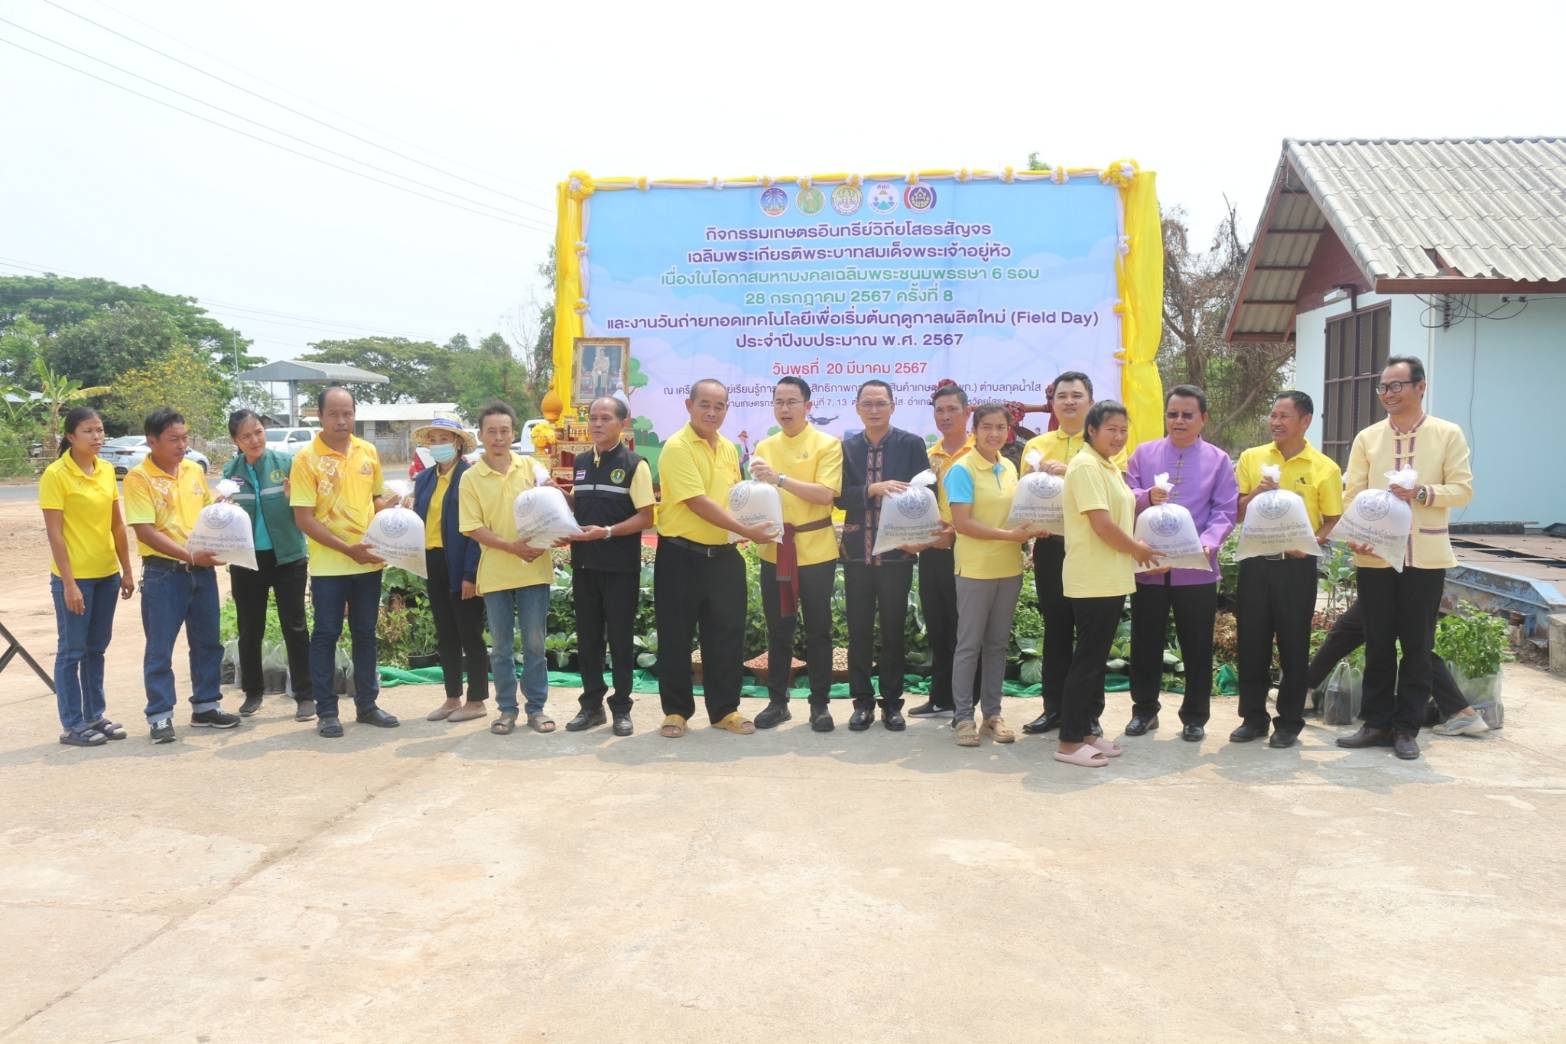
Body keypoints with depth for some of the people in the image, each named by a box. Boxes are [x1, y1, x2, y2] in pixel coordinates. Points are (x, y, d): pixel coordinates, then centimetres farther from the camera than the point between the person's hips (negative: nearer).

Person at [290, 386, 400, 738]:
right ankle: (326, 712, 13)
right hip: (328, 564, -4)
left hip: (369, 561, 5)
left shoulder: (368, 452, 6)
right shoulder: (306, 458, -8)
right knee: (326, 635, 4)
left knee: (365, 633, 13)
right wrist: (347, 549, -17)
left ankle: (367, 705, 24)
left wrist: (390, 506, -4)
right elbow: (304, 519, -12)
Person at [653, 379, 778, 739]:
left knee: (727, 634, 9)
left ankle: (724, 709, 21)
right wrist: (746, 531, -21)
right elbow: (698, 502, -19)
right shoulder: (677, 447, -12)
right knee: (676, 637, 5)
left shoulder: (729, 449, 10)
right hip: (681, 556, -6)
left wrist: (745, 529, 1)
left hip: (724, 555, 6)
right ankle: (676, 710, 17)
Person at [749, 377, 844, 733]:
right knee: (778, 630, 9)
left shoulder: (827, 444, -5)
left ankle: (820, 703, 15)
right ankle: (777, 701, 19)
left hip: (815, 550, -3)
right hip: (774, 550, 4)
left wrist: (780, 478, -23)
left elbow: (825, 494, -16)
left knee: (818, 630, 5)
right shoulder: (763, 448, 9)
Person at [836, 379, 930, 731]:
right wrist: (873, 489, -19)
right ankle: (862, 702, 17)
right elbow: (840, 496, -3)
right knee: (859, 630, 6)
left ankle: (892, 703, 17)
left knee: (894, 629, 7)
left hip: (898, 551, -1)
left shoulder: (912, 445, 0)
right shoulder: (847, 447, 6)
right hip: (857, 552, 2)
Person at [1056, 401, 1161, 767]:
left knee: (1097, 658, 14)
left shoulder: (1109, 466, 15)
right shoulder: (1086, 466, -15)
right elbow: (1102, 524, -21)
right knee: (1087, 659, -5)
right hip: (1093, 581, -10)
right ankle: (1069, 742, 2)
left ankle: (1085, 730, 22)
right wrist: (1138, 549, -8)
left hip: (1112, 579, 10)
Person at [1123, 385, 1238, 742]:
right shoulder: (1144, 453, 7)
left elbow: (1225, 511, -3)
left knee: (1197, 646, 6)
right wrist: (1146, 497, -18)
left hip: (1196, 569, -1)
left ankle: (1195, 717, 20)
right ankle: (1144, 710, 23)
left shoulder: (1218, 460, 3)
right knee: (1145, 643, 9)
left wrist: (1208, 543, -20)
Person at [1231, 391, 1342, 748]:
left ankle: (1289, 721, 16)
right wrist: (1255, 494, -12)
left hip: (1297, 565, -2)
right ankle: (1253, 717, 19)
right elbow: (1235, 513, 7)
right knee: (1251, 641, 7)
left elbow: (1333, 520, 1)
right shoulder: (1251, 458, 5)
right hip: (1255, 560, 2)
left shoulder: (1325, 468, -1)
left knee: (1293, 645, 4)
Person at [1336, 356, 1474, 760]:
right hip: (1375, 556, 2)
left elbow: (1463, 489, -3)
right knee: (1377, 644, 8)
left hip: (1425, 557, -2)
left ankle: (1407, 728, 15)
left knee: (1417, 646, 5)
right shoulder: (1367, 438, 6)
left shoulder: (1448, 435, 1)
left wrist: (1421, 492, -22)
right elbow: (1352, 494, 1)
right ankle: (1377, 724, 18)